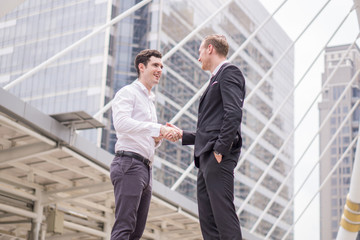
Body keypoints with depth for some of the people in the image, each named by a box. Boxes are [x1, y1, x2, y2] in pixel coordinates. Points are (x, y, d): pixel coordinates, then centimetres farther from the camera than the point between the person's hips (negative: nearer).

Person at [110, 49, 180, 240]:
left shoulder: (150, 102, 28)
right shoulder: (128, 93, 2)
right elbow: (121, 122, -18)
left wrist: (161, 136, 8)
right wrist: (157, 128, -18)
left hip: (145, 169, 9)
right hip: (129, 164, -9)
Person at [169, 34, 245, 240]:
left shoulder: (229, 72, 0)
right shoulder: (217, 80, 29)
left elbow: (234, 113, -15)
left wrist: (220, 149, -20)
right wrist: (183, 135, 25)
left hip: (219, 156, -10)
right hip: (207, 157, 10)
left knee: (224, 214, -15)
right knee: (208, 219, 5)